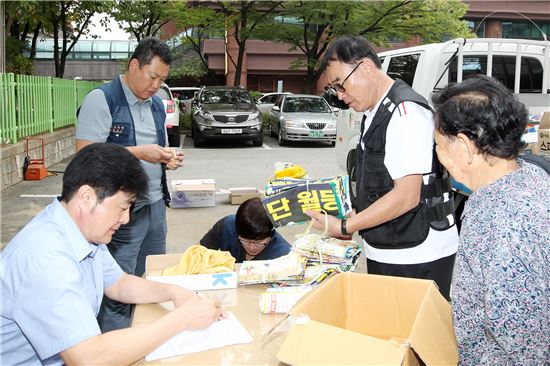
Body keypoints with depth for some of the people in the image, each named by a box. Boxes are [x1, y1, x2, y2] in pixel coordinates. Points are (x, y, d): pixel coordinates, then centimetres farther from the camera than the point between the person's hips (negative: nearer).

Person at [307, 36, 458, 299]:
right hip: (384, 256, 9)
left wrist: (344, 227, -17)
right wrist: (350, 220, 7)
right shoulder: (373, 115, 13)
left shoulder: (405, 112, -17)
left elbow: (406, 196, -22)